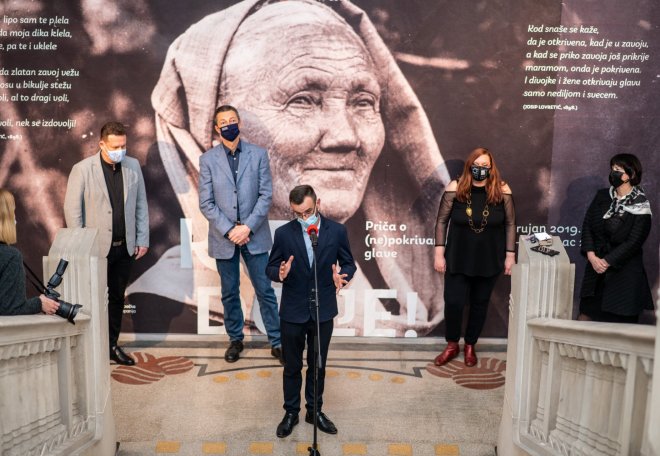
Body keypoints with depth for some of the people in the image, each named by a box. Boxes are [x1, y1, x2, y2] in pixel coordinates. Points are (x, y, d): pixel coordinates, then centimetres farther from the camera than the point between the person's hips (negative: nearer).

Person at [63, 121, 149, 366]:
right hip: (96, 247, -3)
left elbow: (141, 205, 7)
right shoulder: (82, 169, -7)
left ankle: (112, 345, 27)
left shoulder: (133, 166, 3)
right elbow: (72, 209, -6)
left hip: (125, 246, 4)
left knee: (117, 298, 14)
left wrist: (142, 239, 5)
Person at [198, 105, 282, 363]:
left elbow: (266, 195, -4)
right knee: (229, 293, 12)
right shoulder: (208, 159, 1)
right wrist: (229, 230, -13)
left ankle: (277, 342, 17)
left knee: (265, 290, 4)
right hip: (223, 238, 1)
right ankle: (235, 340, 29)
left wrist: (248, 227, -13)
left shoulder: (258, 154, 1)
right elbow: (206, 203, -3)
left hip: (254, 235, -1)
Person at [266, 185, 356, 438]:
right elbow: (270, 267, -2)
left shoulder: (337, 230, -7)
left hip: (323, 311, 1)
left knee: (318, 365, 17)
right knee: (292, 366, 14)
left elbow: (348, 263, 2)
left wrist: (342, 276, -21)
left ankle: (315, 411, 36)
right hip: (292, 312, -1)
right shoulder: (283, 233, -9)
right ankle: (291, 412, 34)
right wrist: (280, 273, -26)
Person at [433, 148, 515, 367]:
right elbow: (441, 221, -5)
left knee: (479, 304, 13)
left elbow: (510, 224, 0)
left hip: (489, 261, 1)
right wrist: (439, 253, -7)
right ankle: (452, 345, 27)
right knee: (453, 302, 2)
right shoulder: (455, 188, -10)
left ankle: (470, 345, 34)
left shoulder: (501, 190, -8)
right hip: (458, 259, -1)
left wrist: (510, 255, 0)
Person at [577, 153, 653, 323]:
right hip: (595, 265, 4)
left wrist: (607, 261, -15)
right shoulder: (602, 196, 5)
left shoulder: (641, 207, -8)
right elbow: (587, 225, 1)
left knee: (619, 318, 2)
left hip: (624, 271, -4)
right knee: (586, 313, 7)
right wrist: (591, 256, -11)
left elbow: (633, 243, -12)